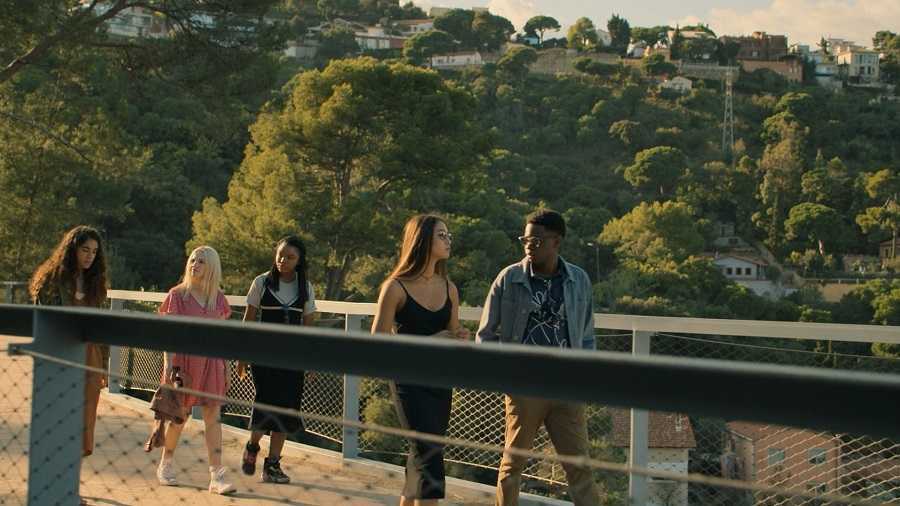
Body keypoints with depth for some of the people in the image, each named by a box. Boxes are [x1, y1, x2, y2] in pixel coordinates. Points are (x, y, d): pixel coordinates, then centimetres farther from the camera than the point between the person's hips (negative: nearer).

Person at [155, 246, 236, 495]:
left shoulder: (218, 298, 7)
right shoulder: (177, 294, -2)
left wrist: (225, 367, 9)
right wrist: (168, 363, -14)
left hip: (211, 362, 3)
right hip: (184, 360, -3)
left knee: (213, 416, -3)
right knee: (180, 416, 6)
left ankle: (216, 476, -3)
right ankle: (166, 465, 29)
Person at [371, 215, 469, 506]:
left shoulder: (449, 288, 8)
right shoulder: (396, 288, -10)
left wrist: (460, 338, -7)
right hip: (410, 381, -6)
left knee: (420, 457, 14)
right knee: (429, 455, -14)